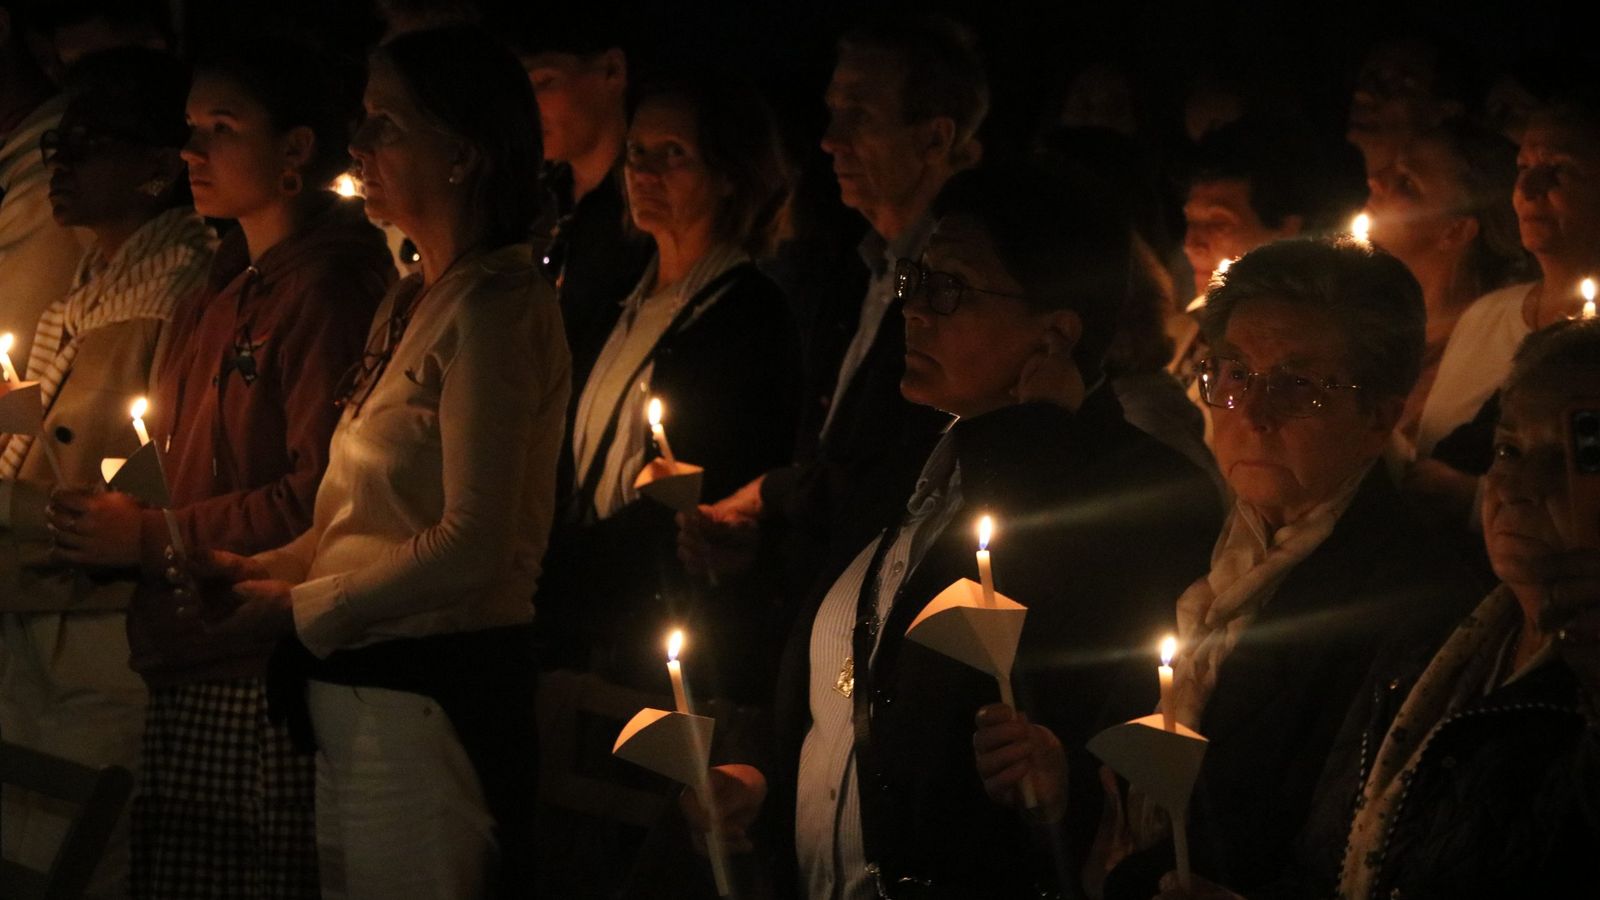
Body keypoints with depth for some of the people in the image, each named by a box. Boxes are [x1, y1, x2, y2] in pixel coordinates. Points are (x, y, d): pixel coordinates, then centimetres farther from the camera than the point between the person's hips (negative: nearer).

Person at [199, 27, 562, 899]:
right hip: (357, 684, 9)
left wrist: (303, 608, -9)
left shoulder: (494, 310, -13)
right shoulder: (411, 303, 16)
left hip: (427, 691, -9)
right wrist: (266, 570, 5)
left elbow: (471, 545, -18)